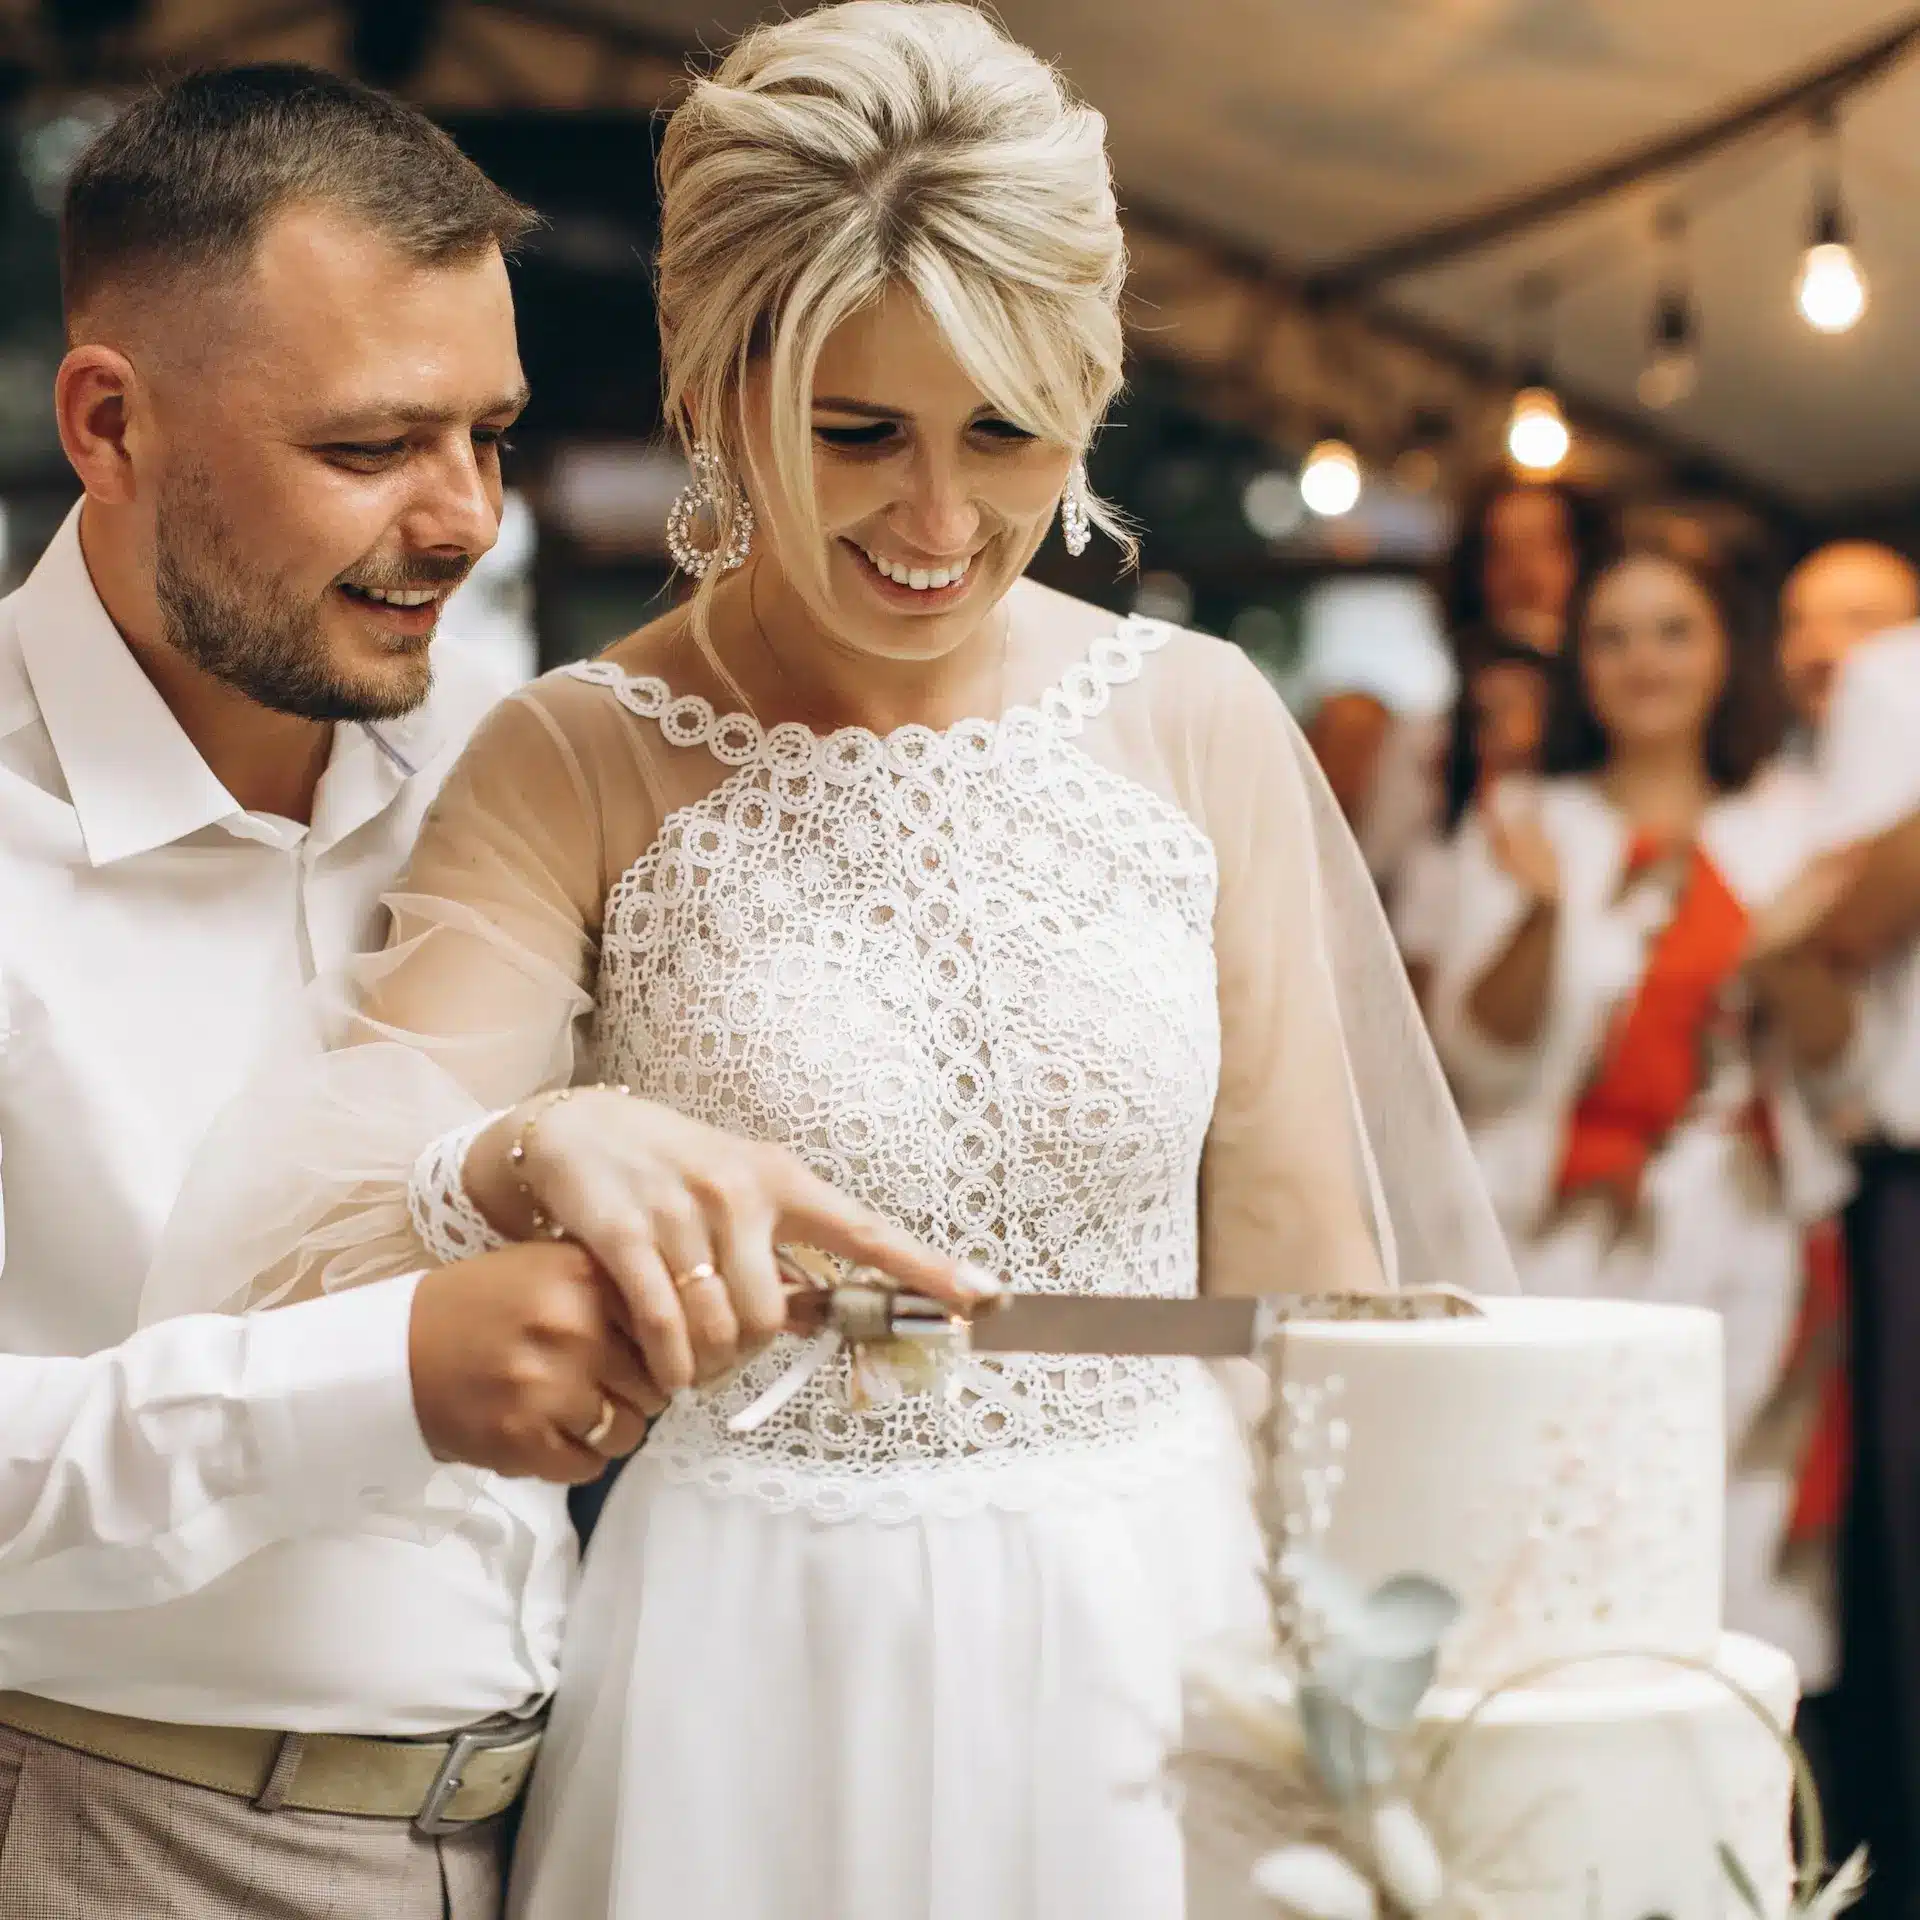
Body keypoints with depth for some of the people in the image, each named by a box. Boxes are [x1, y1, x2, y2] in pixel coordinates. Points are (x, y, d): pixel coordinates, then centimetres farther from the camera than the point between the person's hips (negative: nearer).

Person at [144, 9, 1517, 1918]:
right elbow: (293, 1242, -17)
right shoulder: (572, 769, -7)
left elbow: (1298, 1263, 4)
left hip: (1165, 1633, 2)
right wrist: (536, 1153, -38)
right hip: (763, 1675, -2)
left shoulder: (1199, 723, -1)